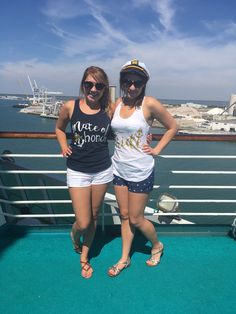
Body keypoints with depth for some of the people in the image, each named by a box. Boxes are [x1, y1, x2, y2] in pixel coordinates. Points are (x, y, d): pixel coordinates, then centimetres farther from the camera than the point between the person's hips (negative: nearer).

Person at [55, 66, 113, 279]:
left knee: (94, 216, 15)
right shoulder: (70, 107, -6)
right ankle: (74, 234, 39)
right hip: (77, 171, -2)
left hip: (103, 171, 2)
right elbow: (59, 129, 12)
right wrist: (64, 145, -6)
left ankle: (84, 256, 41)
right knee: (83, 224, -2)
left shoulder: (108, 109, -4)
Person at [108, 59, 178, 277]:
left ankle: (157, 246, 38)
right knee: (124, 216, 16)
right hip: (119, 169, 5)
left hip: (140, 172, -5)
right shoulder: (117, 103, 1)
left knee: (136, 219, 7)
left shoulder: (150, 104, -14)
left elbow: (173, 127, -3)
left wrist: (157, 149, -6)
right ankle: (125, 258, 34)